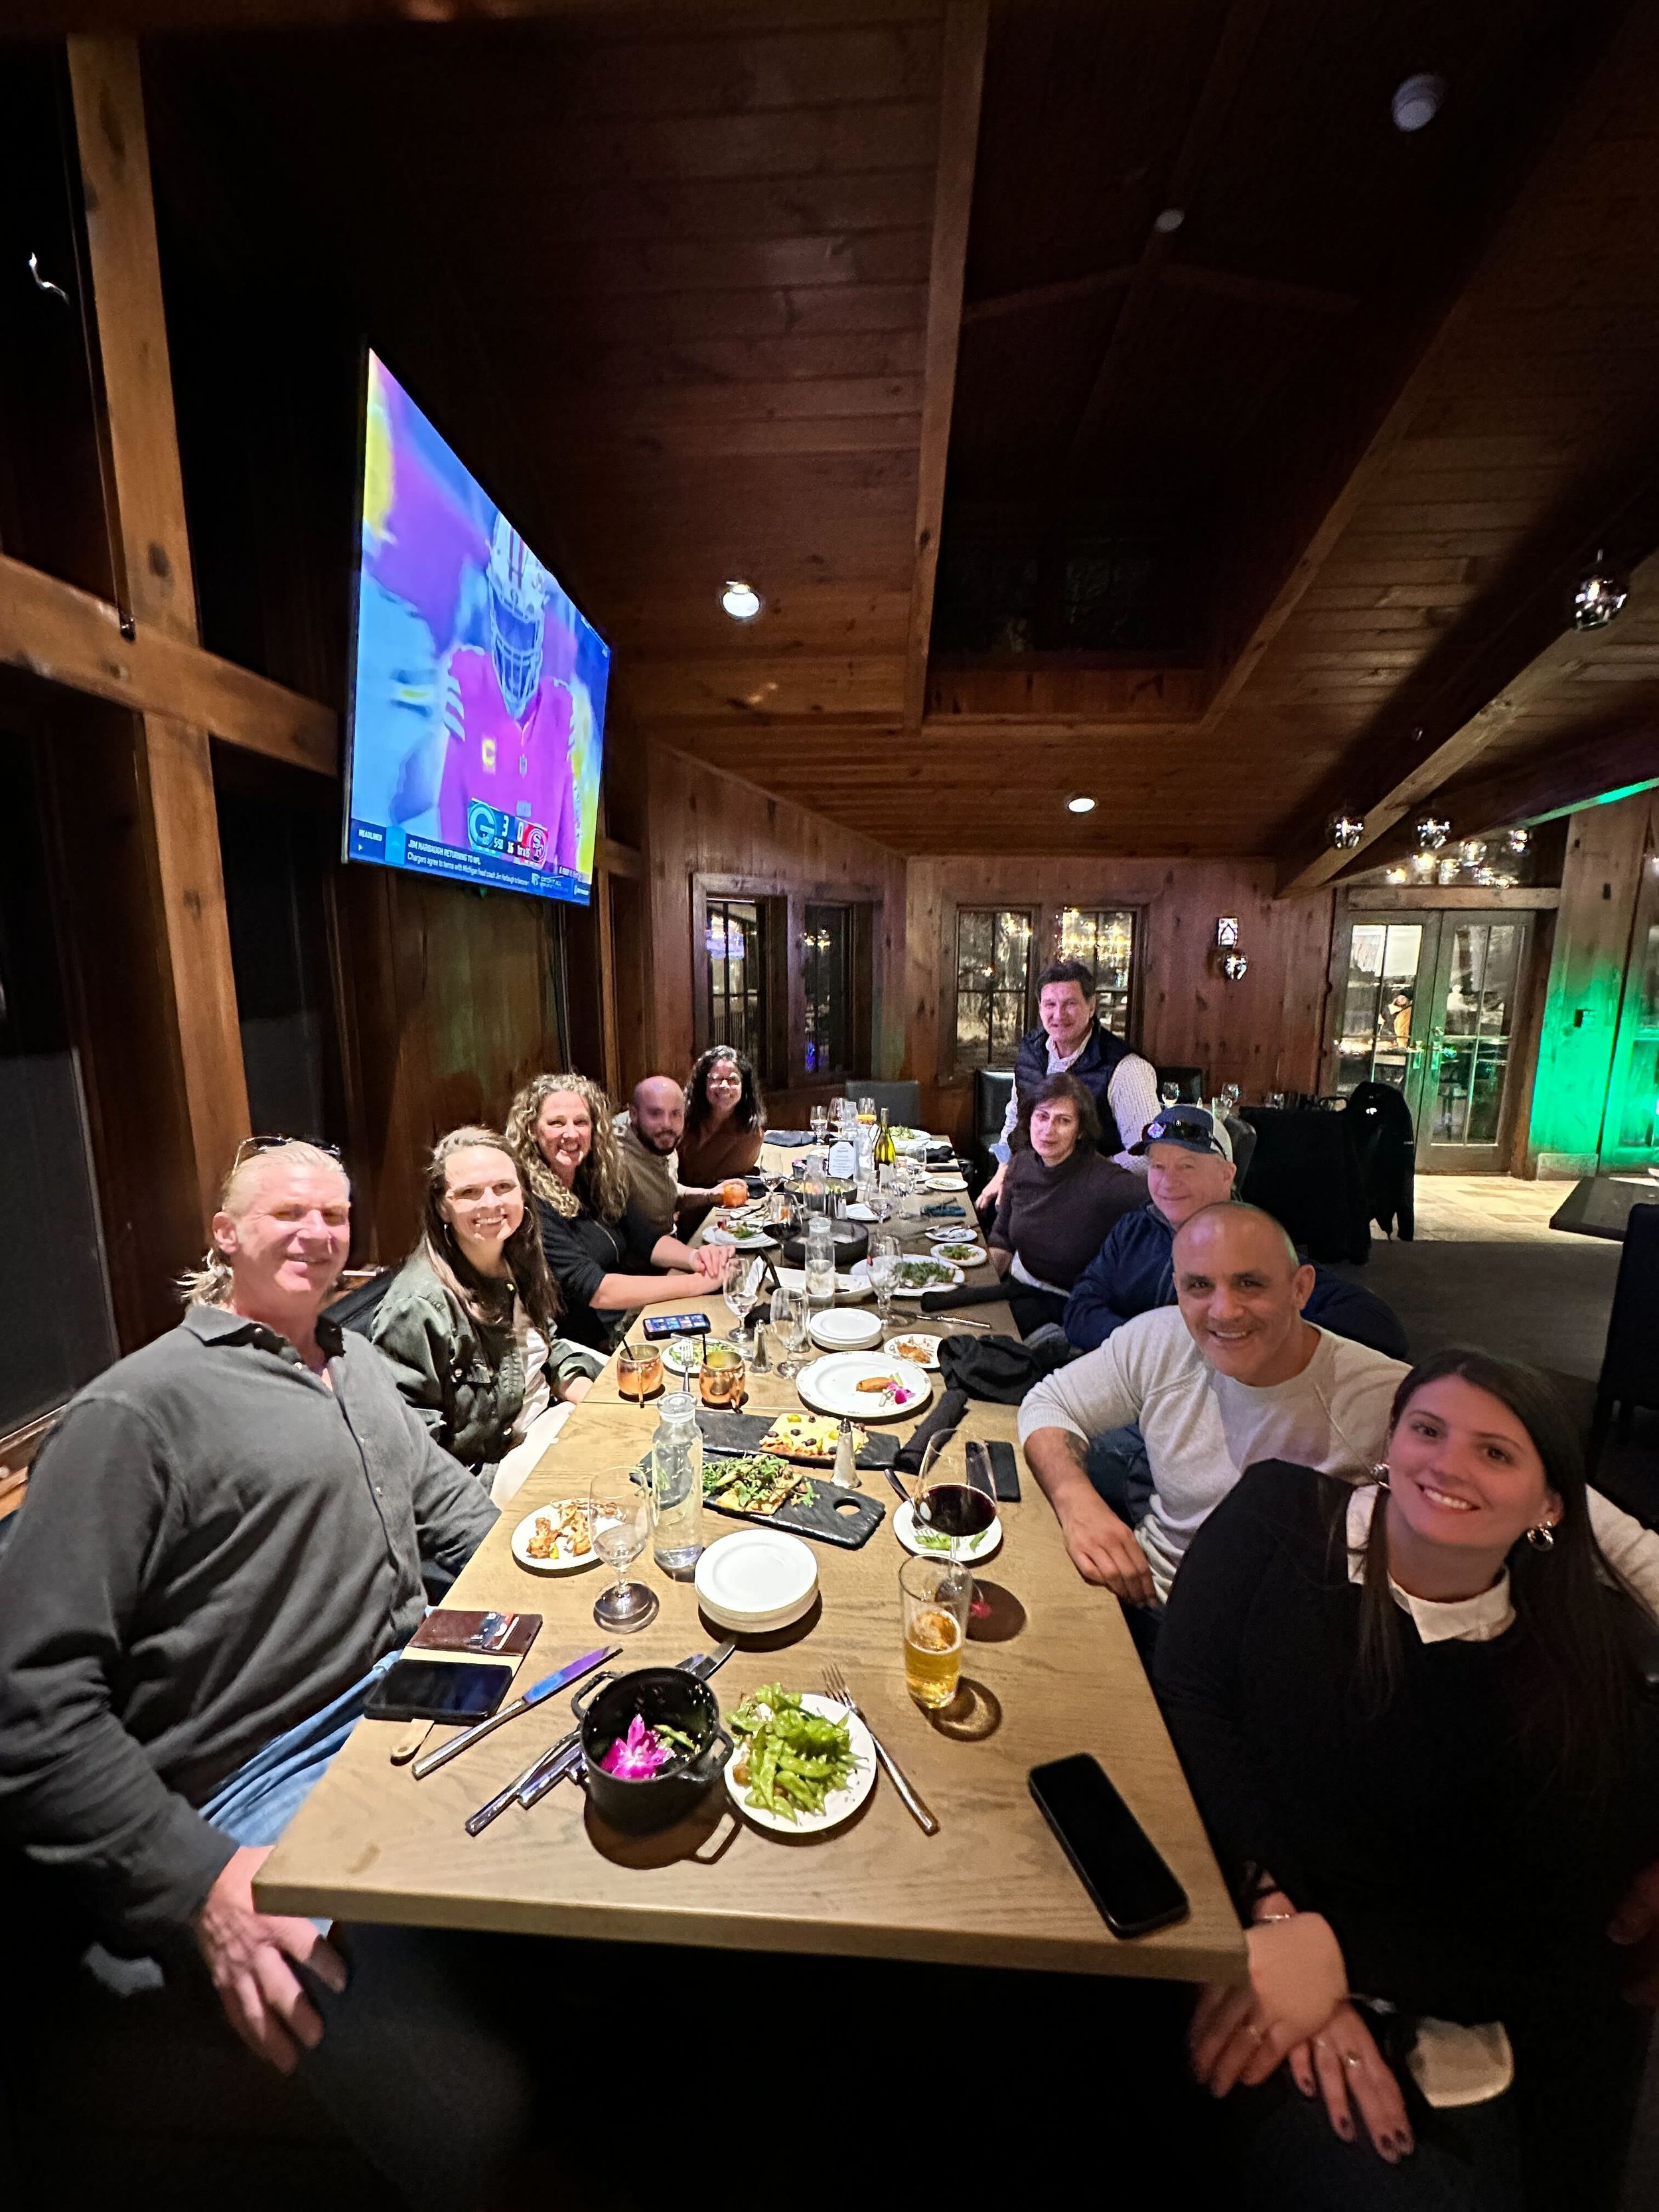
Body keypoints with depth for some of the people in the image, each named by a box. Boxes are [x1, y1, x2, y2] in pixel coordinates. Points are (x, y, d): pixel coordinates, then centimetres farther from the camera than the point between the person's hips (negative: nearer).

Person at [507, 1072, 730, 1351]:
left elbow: (647, 1241, 7)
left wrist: (695, 1257, -15)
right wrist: (700, 1282, -25)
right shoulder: (529, 1202, -19)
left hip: (631, 1316, 7)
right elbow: (594, 1290, -23)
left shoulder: (598, 1180, 4)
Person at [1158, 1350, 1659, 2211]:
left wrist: (1339, 1950, -16)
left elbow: (1555, 1941, -3)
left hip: (1437, 2018, 2)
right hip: (1232, 1942, -1)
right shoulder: (1280, 1514, -6)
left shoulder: (1588, 1678, -2)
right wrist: (1272, 1914, -20)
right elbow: (1186, 1703, -10)